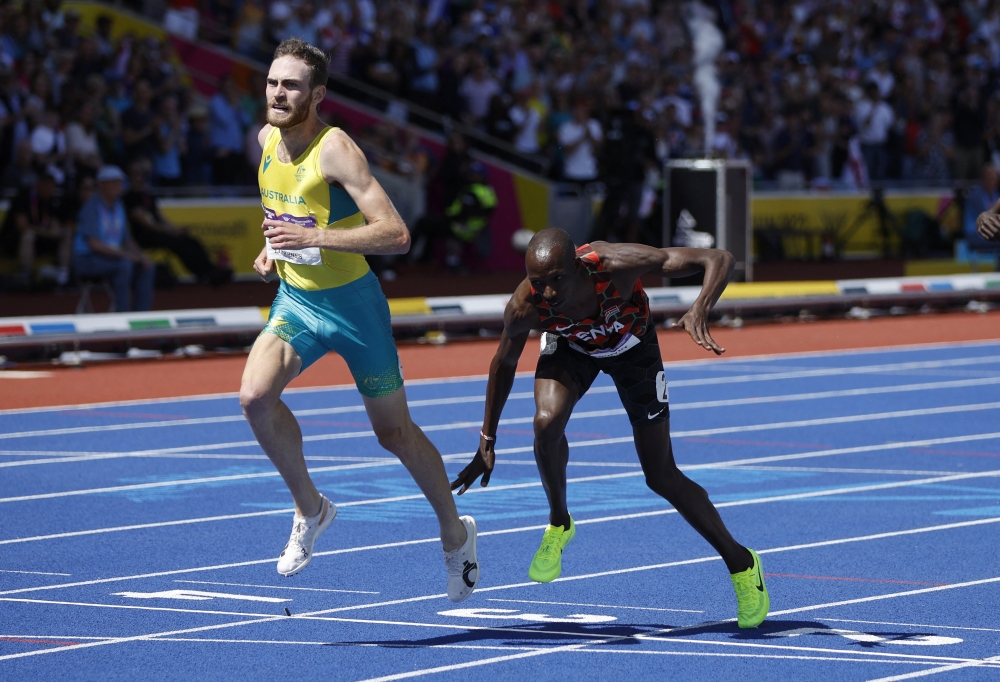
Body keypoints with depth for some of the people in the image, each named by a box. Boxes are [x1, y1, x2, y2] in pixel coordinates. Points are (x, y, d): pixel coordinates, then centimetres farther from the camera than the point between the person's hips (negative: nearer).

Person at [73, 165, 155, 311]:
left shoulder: (118, 206, 11)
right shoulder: (92, 207, -14)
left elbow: (127, 239, 15)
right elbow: (94, 244, -21)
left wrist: (140, 255, -5)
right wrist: (124, 254, -27)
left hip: (113, 256, 8)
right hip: (87, 259, -8)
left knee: (147, 267, -8)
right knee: (124, 265, -31)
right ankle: (121, 315, -27)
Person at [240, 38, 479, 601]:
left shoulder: (336, 150, -22)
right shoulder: (268, 139, -1)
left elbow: (397, 236, -30)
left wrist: (313, 237, -36)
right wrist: (273, 246, 5)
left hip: (353, 303, -5)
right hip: (295, 301, 5)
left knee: (395, 434, 8)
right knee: (256, 396, -22)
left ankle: (456, 533, 32)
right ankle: (311, 510, 0)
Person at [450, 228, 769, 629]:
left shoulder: (617, 265, -43)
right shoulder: (524, 308, -34)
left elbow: (720, 260, -42)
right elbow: (504, 362, -11)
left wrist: (700, 311, -62)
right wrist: (487, 441, -6)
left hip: (633, 344, -1)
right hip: (569, 346, 1)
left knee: (662, 477, 0)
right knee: (547, 422, -30)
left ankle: (740, 563, 20)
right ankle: (558, 524, -1)